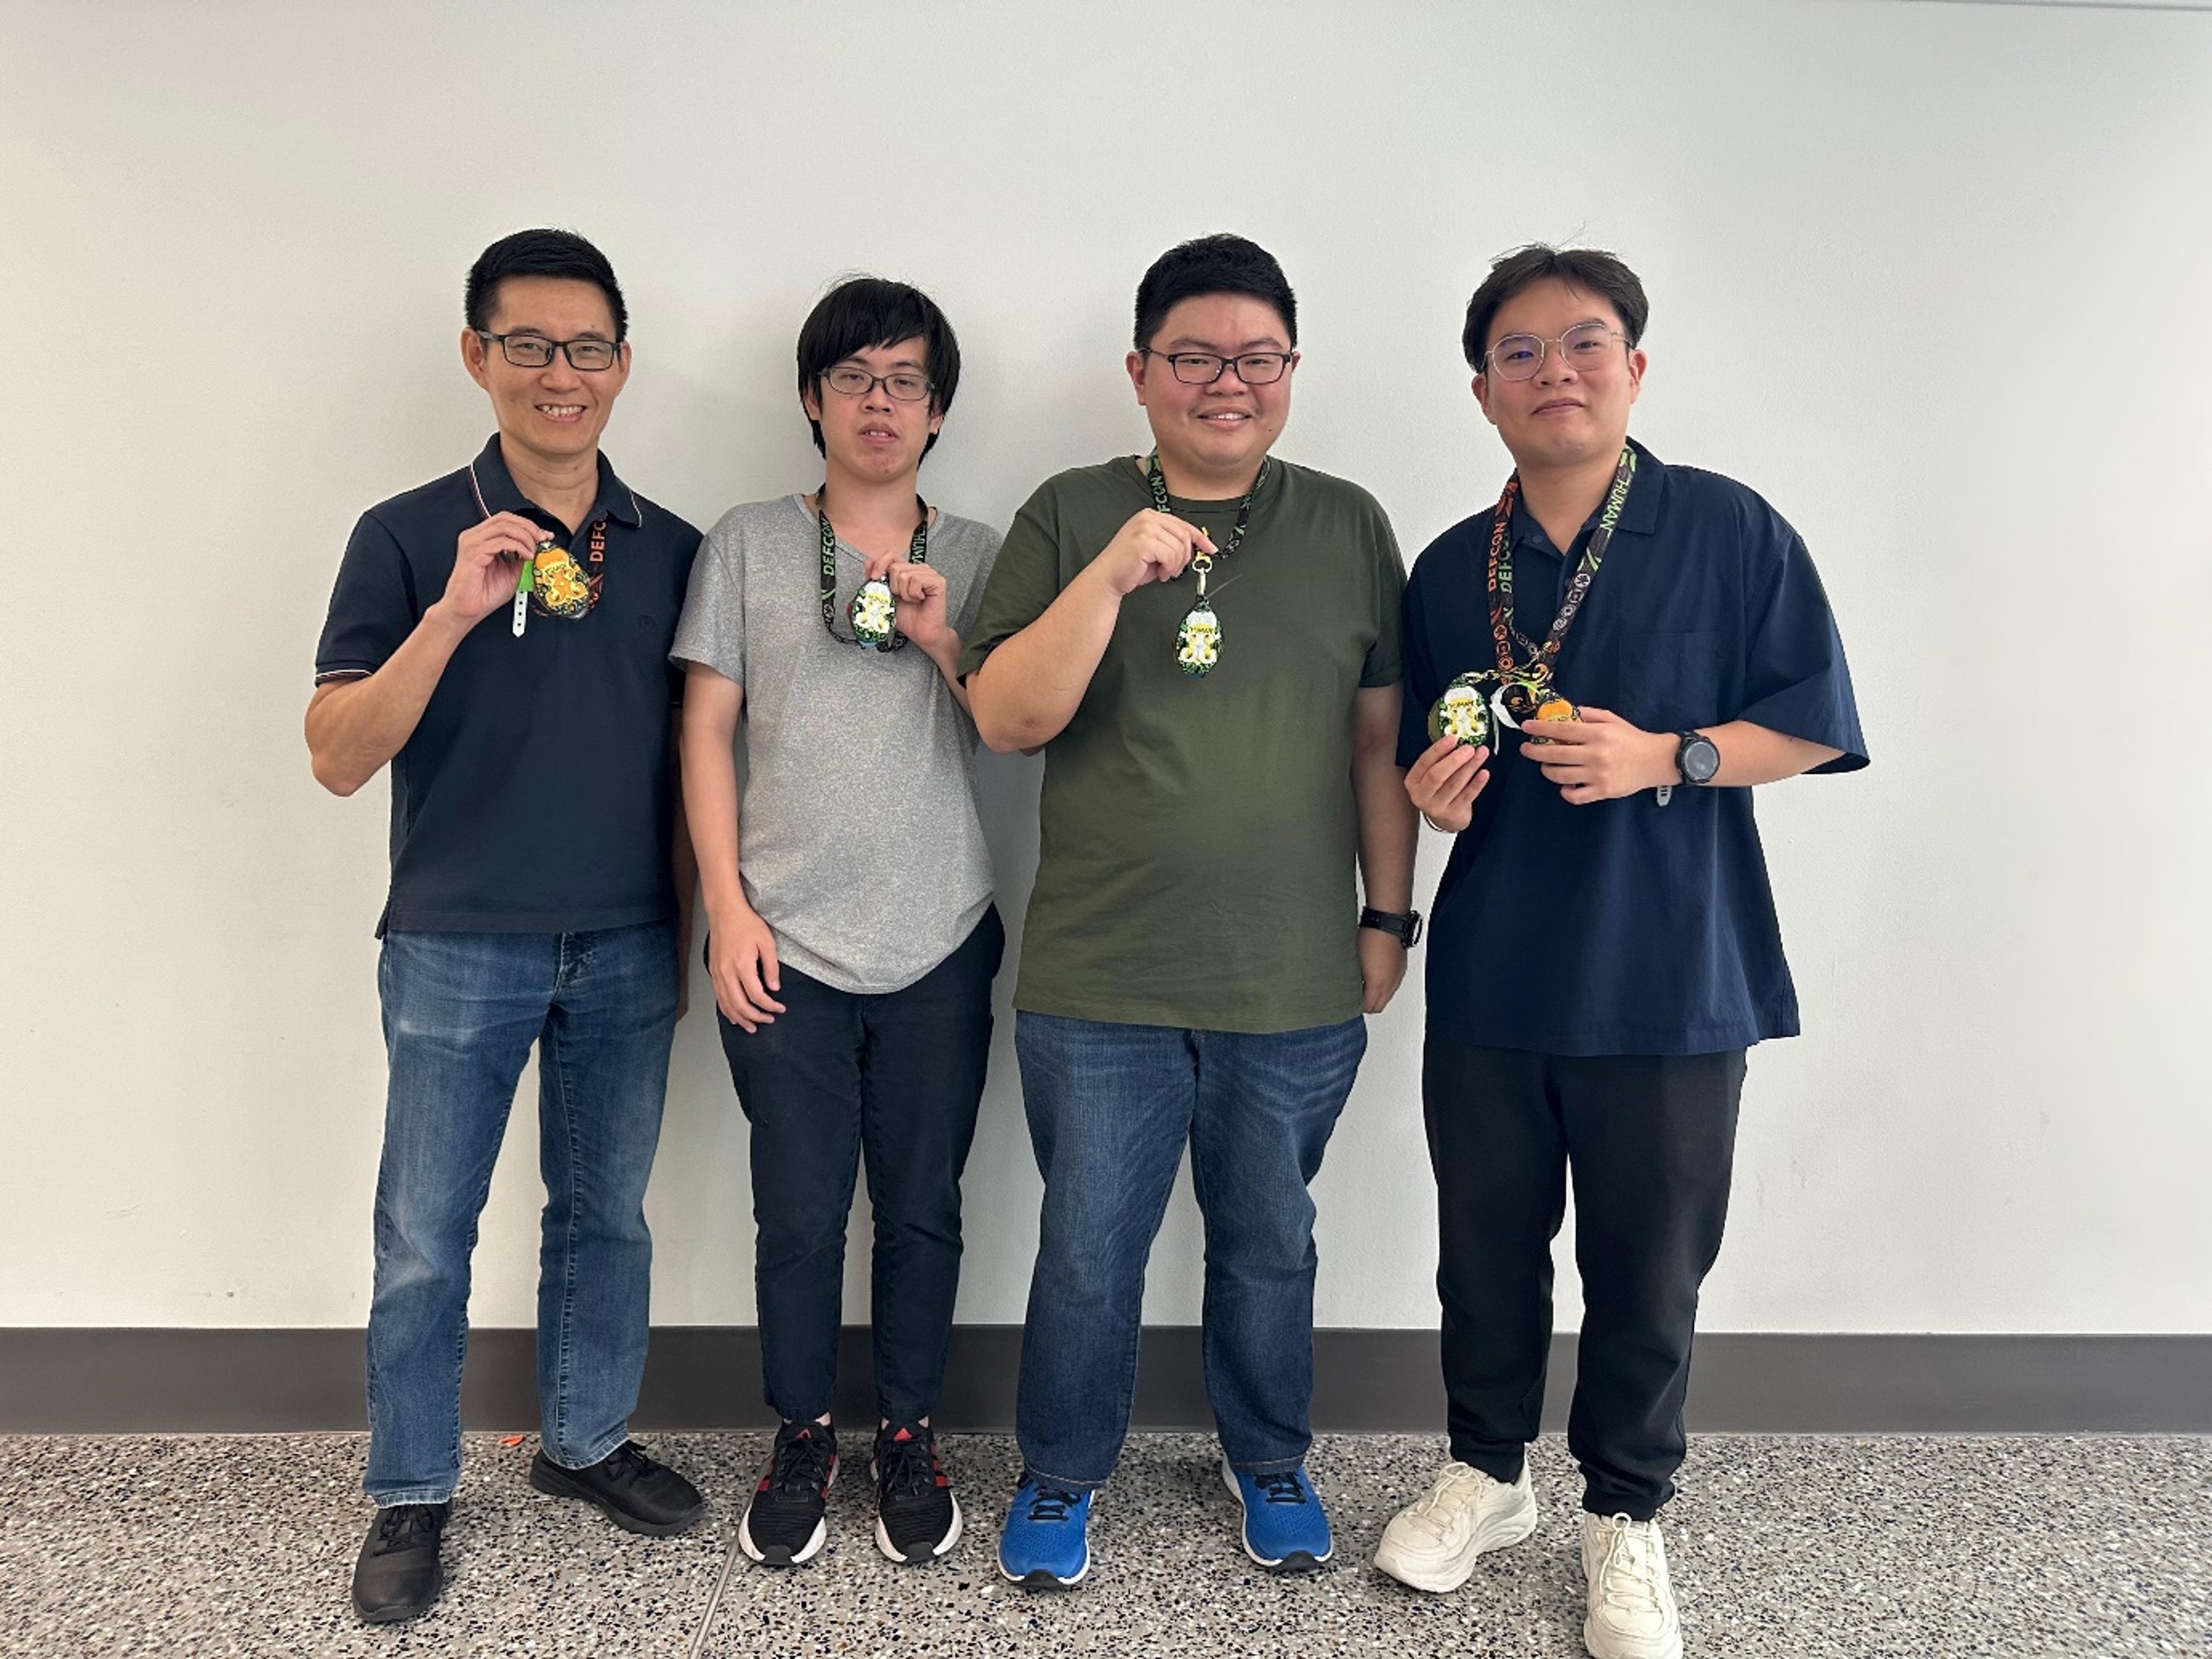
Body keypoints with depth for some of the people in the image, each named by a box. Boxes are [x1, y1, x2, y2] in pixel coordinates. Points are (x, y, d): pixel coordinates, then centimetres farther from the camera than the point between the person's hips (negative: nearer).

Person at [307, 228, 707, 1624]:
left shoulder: (673, 551, 3)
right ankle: (412, 1495, 27)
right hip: (458, 948, -2)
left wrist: (684, 928, 8)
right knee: (425, 1240, 8)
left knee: (607, 1214, 16)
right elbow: (340, 758, -11)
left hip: (626, 950, 3)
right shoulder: (410, 539, -5)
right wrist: (454, 614, -24)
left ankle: (587, 1443, 35)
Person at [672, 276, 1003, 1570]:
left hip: (938, 948, 1)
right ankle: (804, 1437, 29)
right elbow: (707, 732, 3)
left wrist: (942, 640, -13)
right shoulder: (750, 542, 5)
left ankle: (909, 1435, 30)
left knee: (923, 1211, 10)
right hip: (784, 943, -1)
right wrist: (728, 907, -4)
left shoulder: (978, 555, 8)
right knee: (799, 1217, 7)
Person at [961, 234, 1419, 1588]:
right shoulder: (1072, 516, -1)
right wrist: (1109, 579, -21)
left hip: (1299, 992, 2)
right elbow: (1008, 718, -8)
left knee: (1270, 1244, 19)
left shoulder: (1349, 527, 4)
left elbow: (1380, 736, 7)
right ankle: (1062, 1476, 36)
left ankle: (1270, 1459, 43)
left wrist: (1389, 916, 6)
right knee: (1088, 1255, 12)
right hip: (1100, 986, -1)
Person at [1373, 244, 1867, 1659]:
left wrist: (1664, 756, -19)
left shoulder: (1731, 531, -5)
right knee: (1487, 1242, 15)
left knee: (1649, 1264, 10)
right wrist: (1431, 793, -8)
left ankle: (1627, 1514, 32)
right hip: (1490, 972, 3)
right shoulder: (1450, 569, 6)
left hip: (1670, 974, -3)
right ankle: (1490, 1472, 38)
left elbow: (1808, 727, -4)